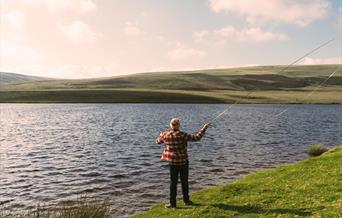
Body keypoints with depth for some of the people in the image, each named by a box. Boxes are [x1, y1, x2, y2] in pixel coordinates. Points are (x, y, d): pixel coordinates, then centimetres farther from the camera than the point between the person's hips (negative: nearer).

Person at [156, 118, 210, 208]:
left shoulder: (165, 135, -7)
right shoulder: (182, 135, -16)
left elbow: (158, 141, 12)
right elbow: (196, 137, -15)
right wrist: (204, 128, -4)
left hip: (173, 162, 2)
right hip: (183, 161, -1)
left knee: (173, 182, 9)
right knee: (184, 181, 15)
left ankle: (172, 203, 11)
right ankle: (186, 200, 27)